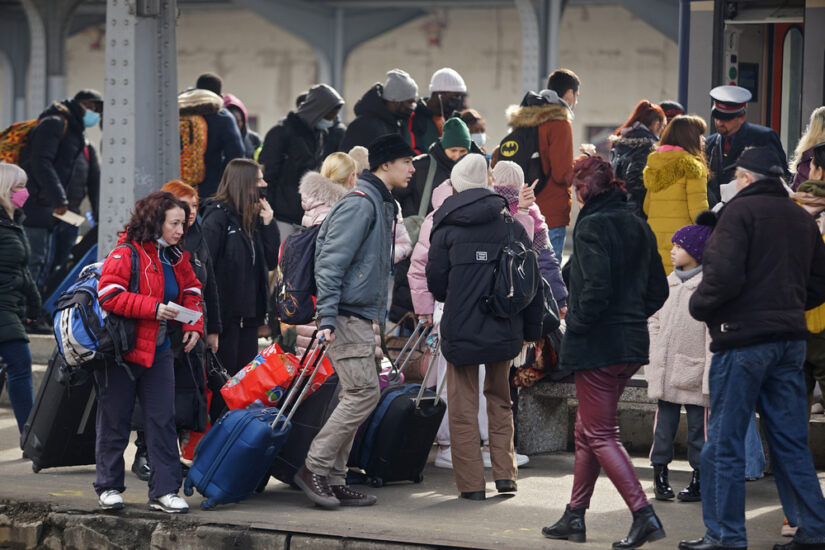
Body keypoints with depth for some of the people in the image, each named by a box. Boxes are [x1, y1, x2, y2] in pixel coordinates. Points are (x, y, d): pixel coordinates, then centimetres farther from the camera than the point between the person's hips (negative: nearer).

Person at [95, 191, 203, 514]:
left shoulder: (177, 258, 9)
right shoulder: (126, 254, -13)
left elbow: (191, 292, 19)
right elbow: (109, 295, -21)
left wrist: (193, 326, 1)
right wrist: (154, 308, -25)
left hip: (159, 352, 6)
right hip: (120, 353, -6)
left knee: (163, 421, 0)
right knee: (115, 423, 4)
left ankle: (164, 491, 2)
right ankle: (109, 487, 16)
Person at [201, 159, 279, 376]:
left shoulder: (253, 217, 13)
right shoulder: (218, 216, -11)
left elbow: (271, 261, 12)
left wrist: (268, 224, 1)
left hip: (249, 312, 8)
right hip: (226, 310, -8)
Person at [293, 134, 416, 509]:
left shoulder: (382, 204, 18)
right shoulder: (360, 203, -13)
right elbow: (331, 262, -19)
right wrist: (328, 318, -24)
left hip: (361, 317, 10)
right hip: (347, 315, -10)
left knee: (355, 396, 8)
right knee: (364, 392, -13)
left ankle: (334, 480, 11)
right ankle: (314, 468, -8)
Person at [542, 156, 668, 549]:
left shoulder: (592, 226, -13)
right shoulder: (639, 228, 12)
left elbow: (597, 287, -23)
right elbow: (658, 289, 13)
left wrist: (576, 321, -10)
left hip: (596, 345, -9)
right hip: (632, 345, 9)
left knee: (599, 435, -4)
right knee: (587, 429, 18)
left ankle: (644, 515, -15)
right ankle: (574, 517, 24)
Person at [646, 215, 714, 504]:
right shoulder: (668, 282, 12)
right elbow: (655, 321, 18)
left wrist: (711, 373, -12)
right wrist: (654, 361, 10)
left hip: (695, 370, -5)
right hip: (666, 371, 5)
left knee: (698, 427, 2)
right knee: (663, 425, 6)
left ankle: (699, 480, 10)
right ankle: (660, 475, 14)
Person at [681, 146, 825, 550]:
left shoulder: (740, 210, -8)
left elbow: (724, 275, -18)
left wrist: (700, 305, -2)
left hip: (743, 338, -7)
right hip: (790, 339, 7)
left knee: (724, 441, 0)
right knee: (791, 441, 11)